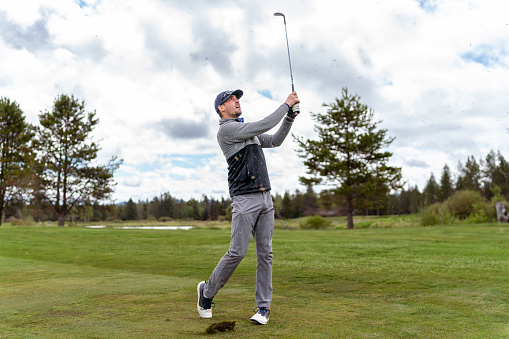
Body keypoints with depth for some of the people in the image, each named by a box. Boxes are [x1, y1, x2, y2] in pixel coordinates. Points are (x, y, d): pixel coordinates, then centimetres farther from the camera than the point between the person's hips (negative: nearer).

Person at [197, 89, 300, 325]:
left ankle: (263, 307, 10)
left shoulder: (249, 132, 23)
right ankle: (207, 292, 13)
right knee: (237, 252, -9)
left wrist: (289, 118, 14)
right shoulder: (226, 129, -6)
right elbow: (263, 126, -13)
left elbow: (274, 141, 26)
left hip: (265, 198, 8)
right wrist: (286, 104, -4)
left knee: (265, 253, 4)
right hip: (244, 199, -8)